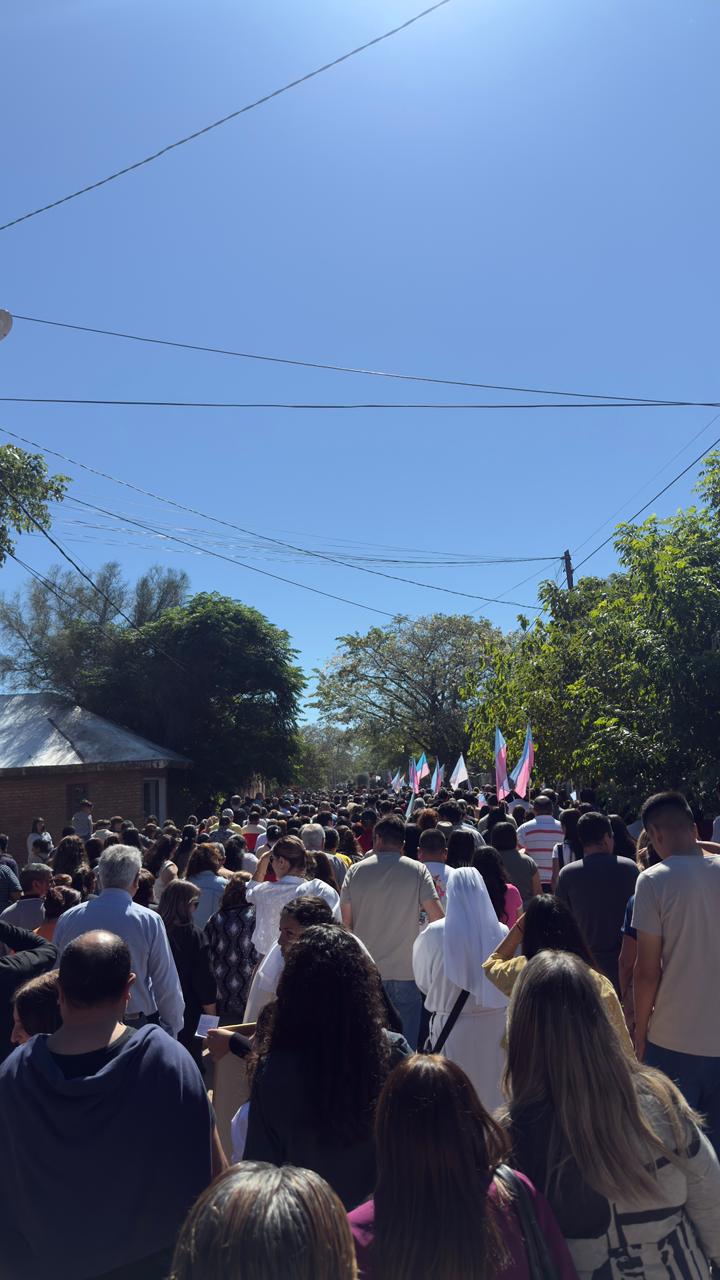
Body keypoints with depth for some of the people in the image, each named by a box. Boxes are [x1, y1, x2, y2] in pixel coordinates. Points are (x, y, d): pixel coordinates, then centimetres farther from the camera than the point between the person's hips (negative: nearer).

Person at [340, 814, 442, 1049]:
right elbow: (438, 917, -10)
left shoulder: (356, 870, -2)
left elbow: (345, 921, 1)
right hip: (406, 970, -2)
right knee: (406, 1044, 8)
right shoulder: (418, 871, -6)